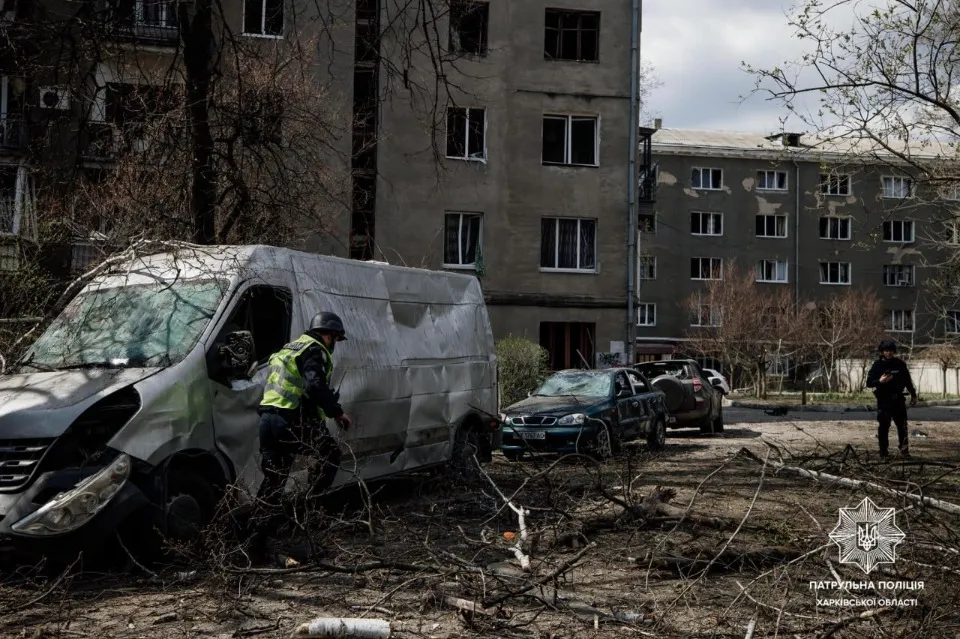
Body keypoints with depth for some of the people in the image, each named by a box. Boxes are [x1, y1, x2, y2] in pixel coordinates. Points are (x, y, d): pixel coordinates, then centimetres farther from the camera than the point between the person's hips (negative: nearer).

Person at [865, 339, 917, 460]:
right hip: (883, 400, -2)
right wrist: (880, 381, -21)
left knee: (902, 425, 0)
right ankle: (883, 452, 7)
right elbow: (869, 383, -3)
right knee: (883, 427, 0)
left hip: (898, 400, 2)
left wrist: (913, 395, 16)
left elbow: (908, 380, 14)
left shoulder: (900, 364, 5)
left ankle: (904, 450, 5)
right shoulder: (877, 365, -1)